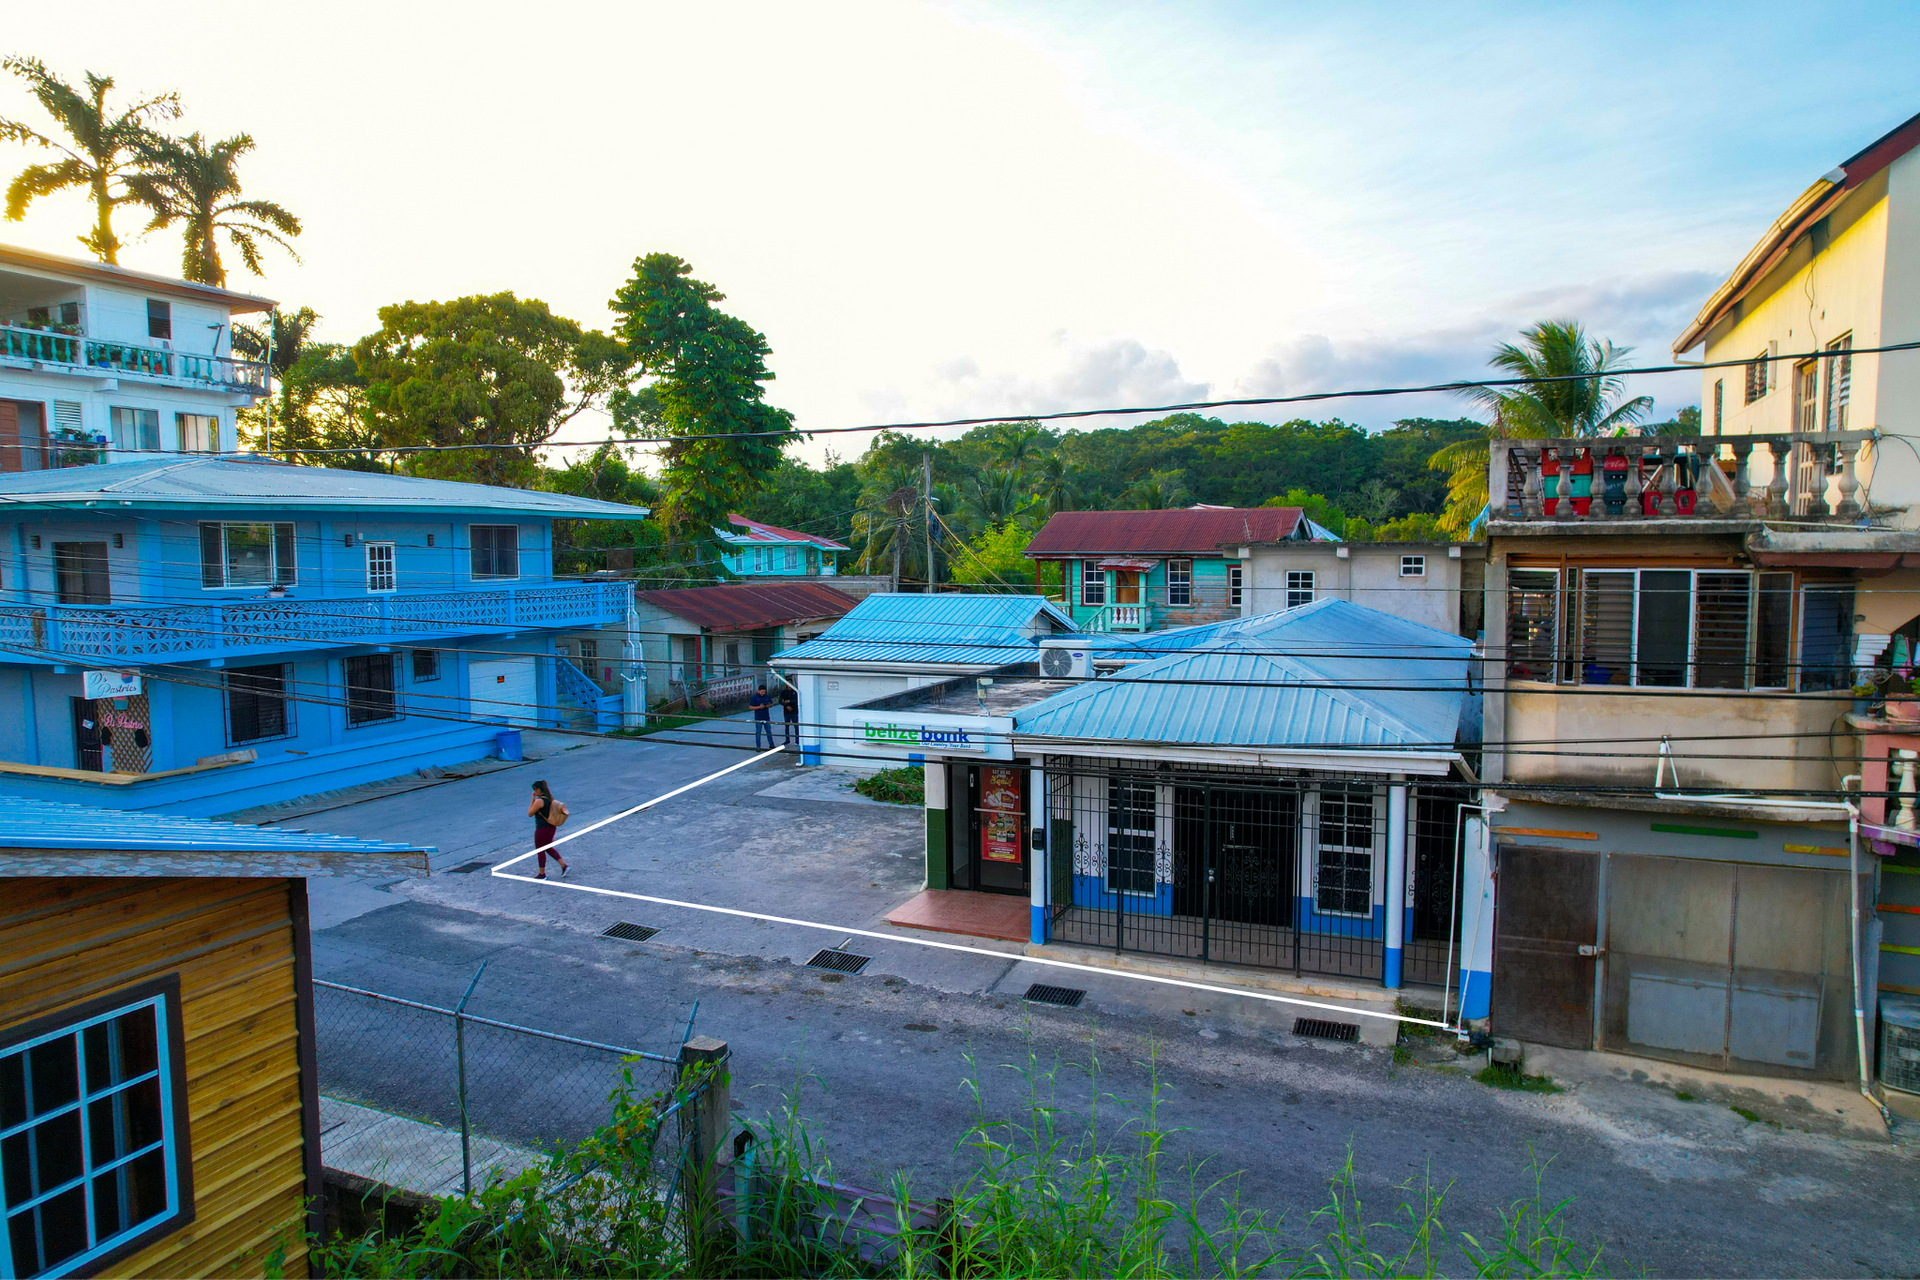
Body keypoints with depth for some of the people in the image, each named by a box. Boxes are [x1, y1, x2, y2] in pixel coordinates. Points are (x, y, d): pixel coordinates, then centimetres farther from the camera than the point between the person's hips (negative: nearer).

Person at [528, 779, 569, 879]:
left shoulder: (539, 801, -21)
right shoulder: (550, 798, 6)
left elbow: (530, 814, -11)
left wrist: (532, 799, -9)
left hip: (542, 829, -8)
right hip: (551, 827, 9)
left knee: (540, 851, 7)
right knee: (548, 848, 22)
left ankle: (542, 874, 17)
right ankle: (564, 865, 16)